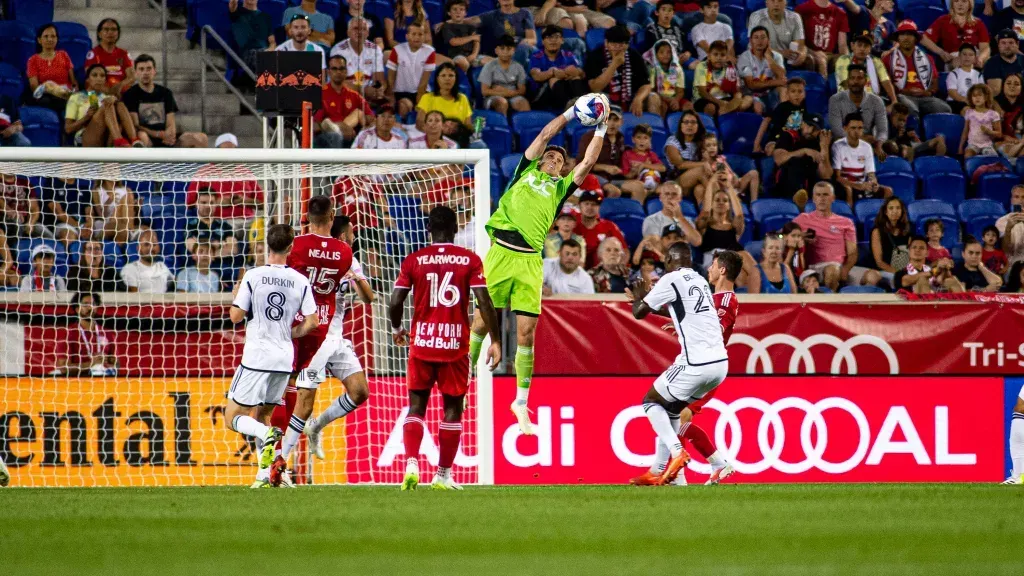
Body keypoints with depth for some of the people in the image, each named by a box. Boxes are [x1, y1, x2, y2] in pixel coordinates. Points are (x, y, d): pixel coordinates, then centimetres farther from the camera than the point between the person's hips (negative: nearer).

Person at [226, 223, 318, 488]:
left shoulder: (253, 276, -7)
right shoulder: (300, 281, 1)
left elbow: (236, 316, -6)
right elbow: (311, 322, 1)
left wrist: (236, 296, 15)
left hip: (256, 357, -4)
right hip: (284, 359, 4)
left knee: (232, 418, 3)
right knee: (262, 415, 18)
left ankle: (267, 435, -26)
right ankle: (265, 474, 7)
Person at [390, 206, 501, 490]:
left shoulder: (414, 260, 0)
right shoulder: (470, 260, -1)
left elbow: (395, 301, -3)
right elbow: (484, 301, -8)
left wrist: (397, 329, 17)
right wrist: (495, 341, -4)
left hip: (422, 342, 1)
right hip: (457, 345, 0)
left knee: (416, 406, 7)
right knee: (453, 409, 10)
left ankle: (411, 464, -13)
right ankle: (443, 475, 13)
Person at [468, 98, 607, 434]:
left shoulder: (560, 187, 21)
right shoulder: (525, 173, 19)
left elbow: (588, 162, 17)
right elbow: (545, 135, 18)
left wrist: (600, 130, 22)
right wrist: (572, 112, 24)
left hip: (530, 260, 1)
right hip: (501, 252, -1)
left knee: (526, 331, -3)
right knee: (483, 321, 2)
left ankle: (521, 401, 3)